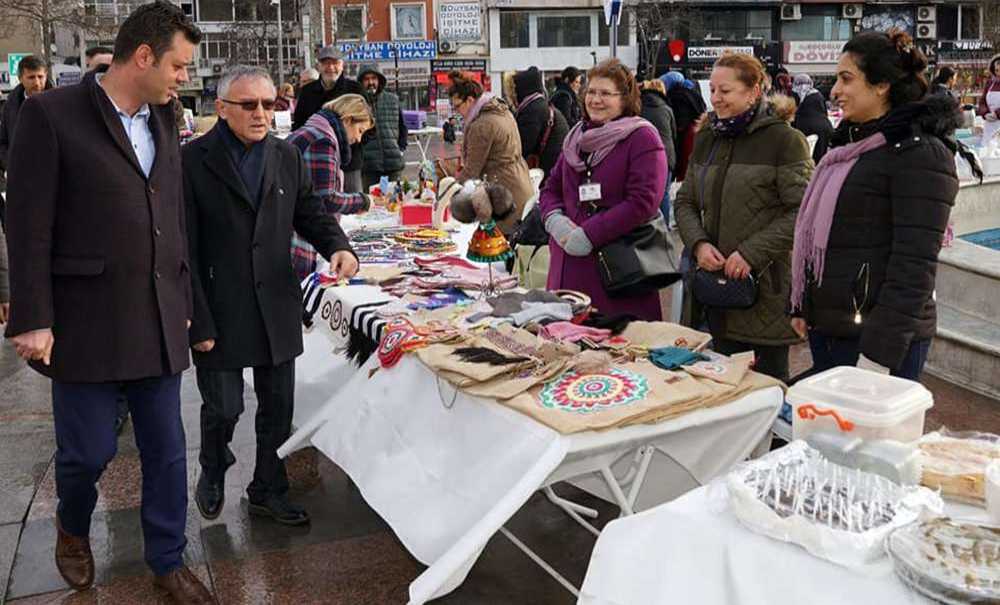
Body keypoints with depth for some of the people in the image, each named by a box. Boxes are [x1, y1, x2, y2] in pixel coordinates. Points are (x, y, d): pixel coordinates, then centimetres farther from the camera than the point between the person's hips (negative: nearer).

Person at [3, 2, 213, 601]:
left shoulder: (164, 121, 10)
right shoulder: (51, 114, -7)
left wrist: (183, 301, 15)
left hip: (159, 321, 5)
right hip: (87, 322, -5)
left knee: (167, 450, 10)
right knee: (89, 450, 6)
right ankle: (73, 528, 39)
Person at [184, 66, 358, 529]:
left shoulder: (287, 157, 6)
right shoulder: (192, 161, -9)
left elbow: (310, 212, 14)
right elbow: (185, 249, -10)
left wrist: (338, 246, -9)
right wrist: (198, 322, -13)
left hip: (277, 306, 5)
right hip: (220, 312, -4)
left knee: (278, 407, 12)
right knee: (224, 407, 4)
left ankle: (268, 491, 32)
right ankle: (212, 475, 37)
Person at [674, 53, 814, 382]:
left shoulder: (784, 139, -7)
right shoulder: (706, 139, 13)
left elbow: (801, 210, -13)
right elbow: (685, 202, 15)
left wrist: (752, 253, -19)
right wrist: (698, 243, -4)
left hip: (765, 286, -5)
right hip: (715, 281, 5)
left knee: (768, 380, 5)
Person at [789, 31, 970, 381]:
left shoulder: (920, 153, -12)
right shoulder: (851, 142, 14)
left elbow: (915, 263, -18)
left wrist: (883, 344, -22)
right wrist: (802, 307, 15)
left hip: (873, 334, -8)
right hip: (827, 326, 8)